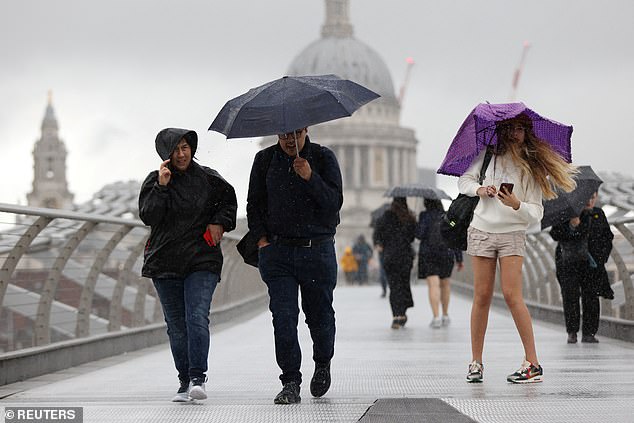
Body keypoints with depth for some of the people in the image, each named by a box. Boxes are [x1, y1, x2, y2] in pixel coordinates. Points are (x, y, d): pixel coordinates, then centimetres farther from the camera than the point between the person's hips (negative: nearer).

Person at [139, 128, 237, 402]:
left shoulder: (208, 179, 5)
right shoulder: (154, 181, 3)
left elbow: (228, 200, 20)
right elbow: (148, 217, -9)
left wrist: (220, 222, 3)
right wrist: (161, 187, -17)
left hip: (202, 260, -1)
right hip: (165, 262, 1)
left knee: (197, 318, -16)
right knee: (176, 325, 5)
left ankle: (197, 379, -19)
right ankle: (184, 381, 13)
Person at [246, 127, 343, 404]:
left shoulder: (324, 158, 1)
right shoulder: (264, 160, 7)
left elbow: (335, 202, -7)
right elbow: (254, 204, 13)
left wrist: (310, 178, -22)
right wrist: (261, 238, 0)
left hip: (317, 249, -1)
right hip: (277, 251, 1)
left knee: (320, 314, 7)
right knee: (283, 317, -8)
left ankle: (323, 364, 35)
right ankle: (290, 384, -4)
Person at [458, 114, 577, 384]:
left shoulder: (534, 167, -1)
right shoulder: (490, 154, 4)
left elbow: (536, 214, -3)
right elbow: (464, 180, 13)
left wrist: (516, 205, -22)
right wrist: (479, 189, -8)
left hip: (512, 233, -2)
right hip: (481, 230, 2)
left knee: (511, 295, -12)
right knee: (482, 296, 0)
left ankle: (533, 364, -7)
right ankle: (476, 362, 7)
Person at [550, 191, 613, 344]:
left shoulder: (598, 214, 11)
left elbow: (608, 237, 16)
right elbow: (555, 234, -9)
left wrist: (602, 256, 4)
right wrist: (570, 226, -25)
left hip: (592, 263, 2)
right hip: (568, 262, -2)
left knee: (591, 297, -4)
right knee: (570, 295, -7)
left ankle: (588, 333, 2)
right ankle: (572, 332, 2)